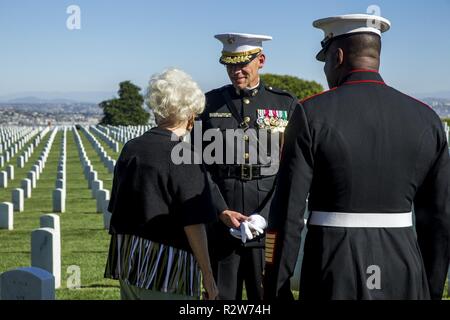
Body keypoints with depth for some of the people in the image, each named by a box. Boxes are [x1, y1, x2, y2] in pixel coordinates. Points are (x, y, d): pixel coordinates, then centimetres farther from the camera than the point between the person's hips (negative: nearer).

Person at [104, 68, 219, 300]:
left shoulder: (130, 149, 4)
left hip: (126, 262, 6)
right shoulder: (185, 158, -15)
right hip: (167, 267, -6)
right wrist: (208, 277, -8)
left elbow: (116, 212, 10)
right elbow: (193, 226, -16)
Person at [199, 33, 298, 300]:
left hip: (269, 223, -1)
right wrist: (223, 212, -9)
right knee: (221, 293, 8)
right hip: (220, 223, 1)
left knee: (267, 292, 5)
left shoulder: (286, 105, 3)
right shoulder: (210, 104, 6)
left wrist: (264, 216, -11)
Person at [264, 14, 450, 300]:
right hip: (404, 278, 4)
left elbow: (289, 213, -10)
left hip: (334, 276, -3)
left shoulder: (313, 114, -8)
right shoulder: (426, 119, 2)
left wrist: (274, 289, -2)